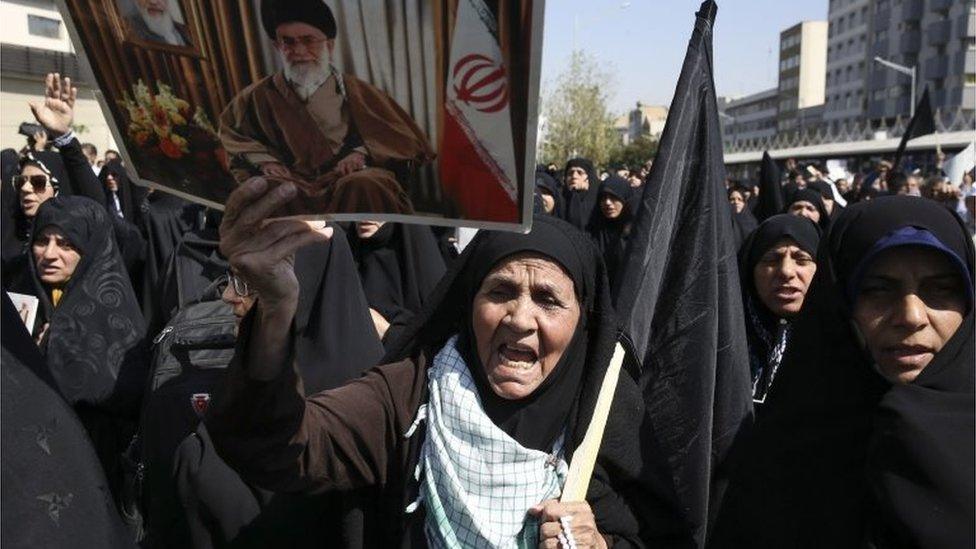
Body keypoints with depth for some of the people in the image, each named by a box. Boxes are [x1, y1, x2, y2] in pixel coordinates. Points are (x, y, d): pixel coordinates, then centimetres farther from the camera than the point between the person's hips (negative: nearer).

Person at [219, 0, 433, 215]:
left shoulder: (354, 90, 12)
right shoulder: (261, 96, 14)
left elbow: (398, 132, 11)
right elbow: (231, 130, 29)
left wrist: (362, 152, -8)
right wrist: (263, 160, 9)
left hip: (350, 176, -1)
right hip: (295, 182, 1)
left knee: (363, 185, -36)